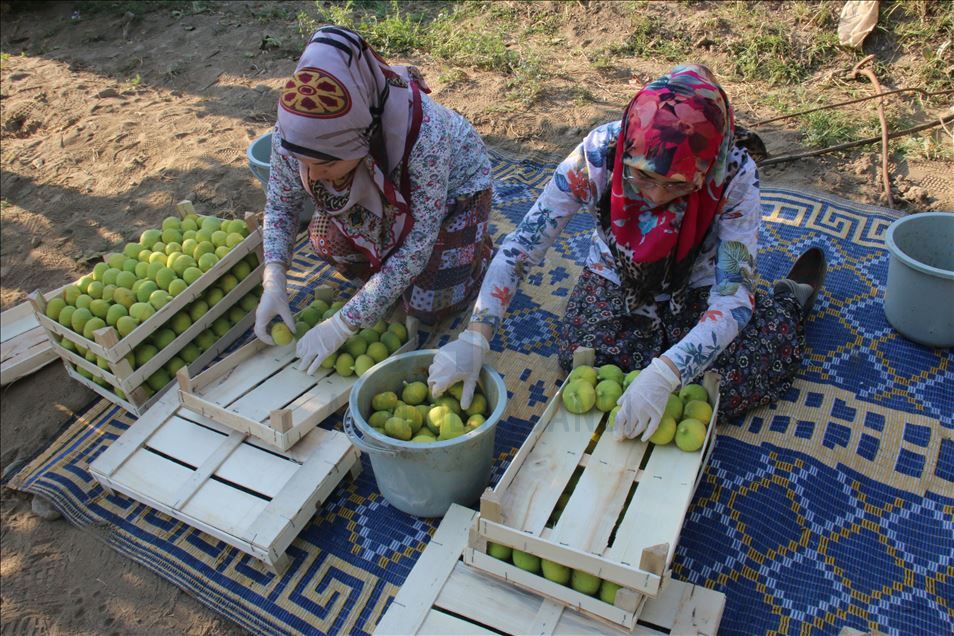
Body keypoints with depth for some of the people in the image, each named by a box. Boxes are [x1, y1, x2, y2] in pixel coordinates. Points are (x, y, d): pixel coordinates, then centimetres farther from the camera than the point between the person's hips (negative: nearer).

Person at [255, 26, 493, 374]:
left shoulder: (424, 136, -44)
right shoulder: (294, 133, -30)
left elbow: (416, 246, -37)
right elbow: (280, 204, -11)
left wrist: (343, 324, -37)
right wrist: (273, 281, -26)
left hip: (454, 186, -4)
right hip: (386, 187, 5)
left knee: (428, 306, -15)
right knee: (326, 237, -19)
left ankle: (476, 246, 14)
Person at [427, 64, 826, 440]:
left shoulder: (734, 174, -31)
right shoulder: (599, 154, -31)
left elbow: (733, 298, -32)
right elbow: (520, 248, -27)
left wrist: (662, 375, -47)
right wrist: (474, 339, -37)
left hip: (696, 290, -1)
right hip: (616, 281, 2)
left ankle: (789, 303, 15)